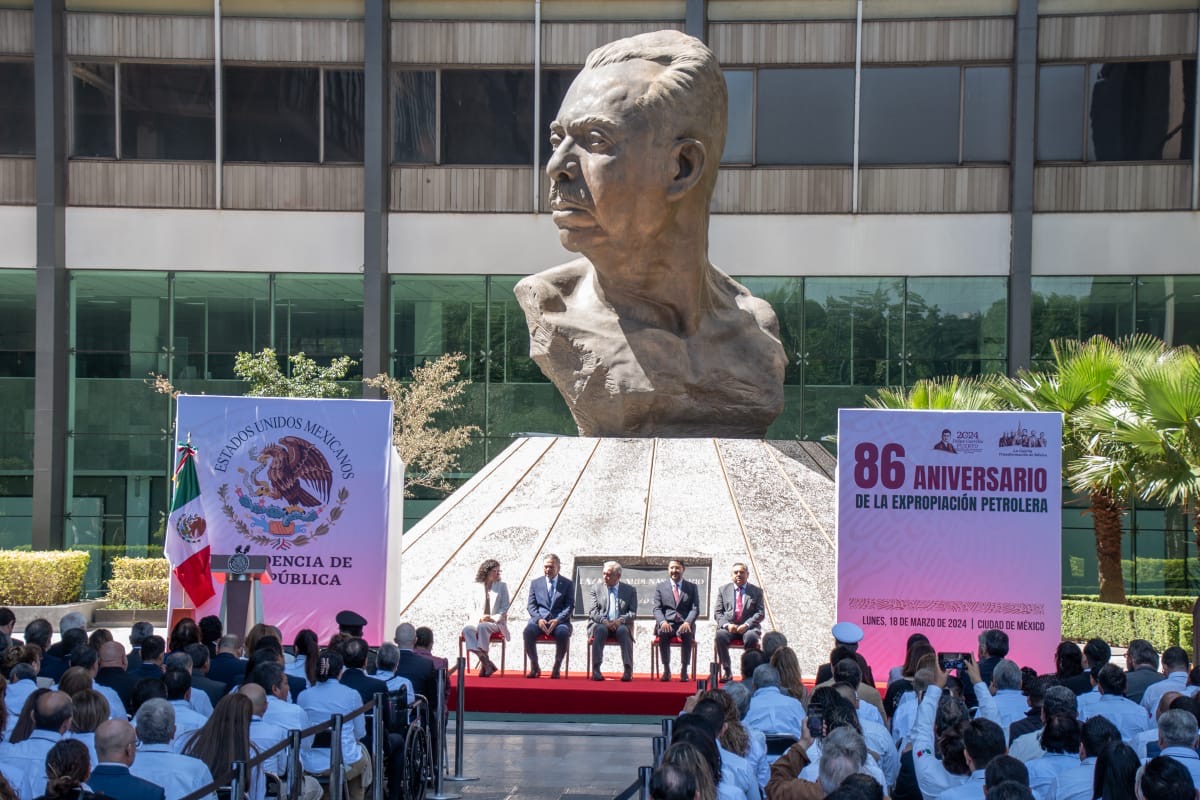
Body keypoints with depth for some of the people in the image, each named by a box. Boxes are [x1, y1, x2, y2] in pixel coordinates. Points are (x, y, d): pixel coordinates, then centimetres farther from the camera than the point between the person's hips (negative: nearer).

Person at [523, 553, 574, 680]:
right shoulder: (535, 583, 16)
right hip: (540, 619, 1)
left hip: (559, 620, -1)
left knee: (563, 633, -37)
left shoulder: (567, 584, 11)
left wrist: (557, 620, -15)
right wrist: (538, 619, -12)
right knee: (528, 631, -33)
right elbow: (531, 605, 9)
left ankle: (557, 667, -17)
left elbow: (569, 606, 2)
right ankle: (534, 666, -14)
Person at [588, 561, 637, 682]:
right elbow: (593, 612, 3)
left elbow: (633, 613, 4)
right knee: (600, 629, -36)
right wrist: (604, 621, -17)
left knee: (623, 630, -35)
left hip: (620, 625, 0)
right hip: (601, 624, 0)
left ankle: (628, 670, -39)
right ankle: (596, 669, -40)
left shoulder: (630, 590, 11)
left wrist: (620, 620, -17)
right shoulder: (596, 588, 12)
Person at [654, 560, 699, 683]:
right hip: (666, 623, 0)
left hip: (684, 624, 0)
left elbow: (695, 609, 3)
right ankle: (666, 670, -26)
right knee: (663, 633, -35)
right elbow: (657, 609, 4)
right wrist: (662, 622, -18)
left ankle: (684, 670, -27)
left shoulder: (692, 587, 13)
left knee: (687, 633, -35)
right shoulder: (660, 587, 14)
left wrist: (687, 623, -18)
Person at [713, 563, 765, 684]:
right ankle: (727, 671, -22)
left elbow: (760, 613, 1)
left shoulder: (757, 591, 11)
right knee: (719, 635, -33)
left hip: (748, 627, -1)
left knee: (751, 637, -36)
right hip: (728, 626, 1)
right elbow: (717, 612, 8)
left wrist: (746, 625, -15)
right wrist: (727, 625, -12)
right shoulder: (723, 590, 14)